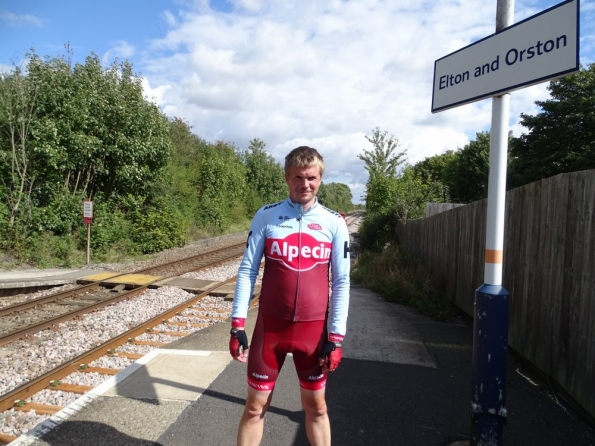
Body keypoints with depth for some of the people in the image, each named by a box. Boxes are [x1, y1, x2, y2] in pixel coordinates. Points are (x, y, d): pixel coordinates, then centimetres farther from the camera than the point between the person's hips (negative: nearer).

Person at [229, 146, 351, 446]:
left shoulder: (334, 223, -2)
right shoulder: (266, 216, -2)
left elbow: (341, 282, -1)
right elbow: (247, 270, 0)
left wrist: (336, 336, -4)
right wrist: (237, 323, -5)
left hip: (314, 329, 0)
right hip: (270, 326, 0)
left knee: (316, 405, 15)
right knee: (256, 405, 11)